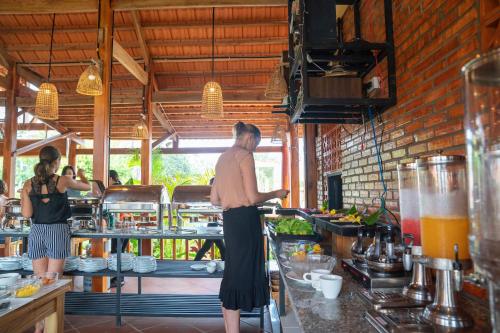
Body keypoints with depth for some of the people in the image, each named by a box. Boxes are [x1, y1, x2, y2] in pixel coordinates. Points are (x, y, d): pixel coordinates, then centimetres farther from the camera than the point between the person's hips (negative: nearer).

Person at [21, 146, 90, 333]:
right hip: (57, 231, -3)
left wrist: (23, 196, 18)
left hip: (37, 232, 3)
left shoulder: (29, 184, 1)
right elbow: (87, 187, 12)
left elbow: (26, 214, 0)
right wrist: (75, 181, 35)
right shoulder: (63, 181, -6)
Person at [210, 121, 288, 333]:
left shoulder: (223, 158, 17)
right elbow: (253, 198, -15)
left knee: (233, 274, 15)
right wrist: (276, 194, 1)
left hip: (229, 219, 9)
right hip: (245, 219, -8)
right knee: (241, 274, -2)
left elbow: (214, 199, 16)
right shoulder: (244, 155, -8)